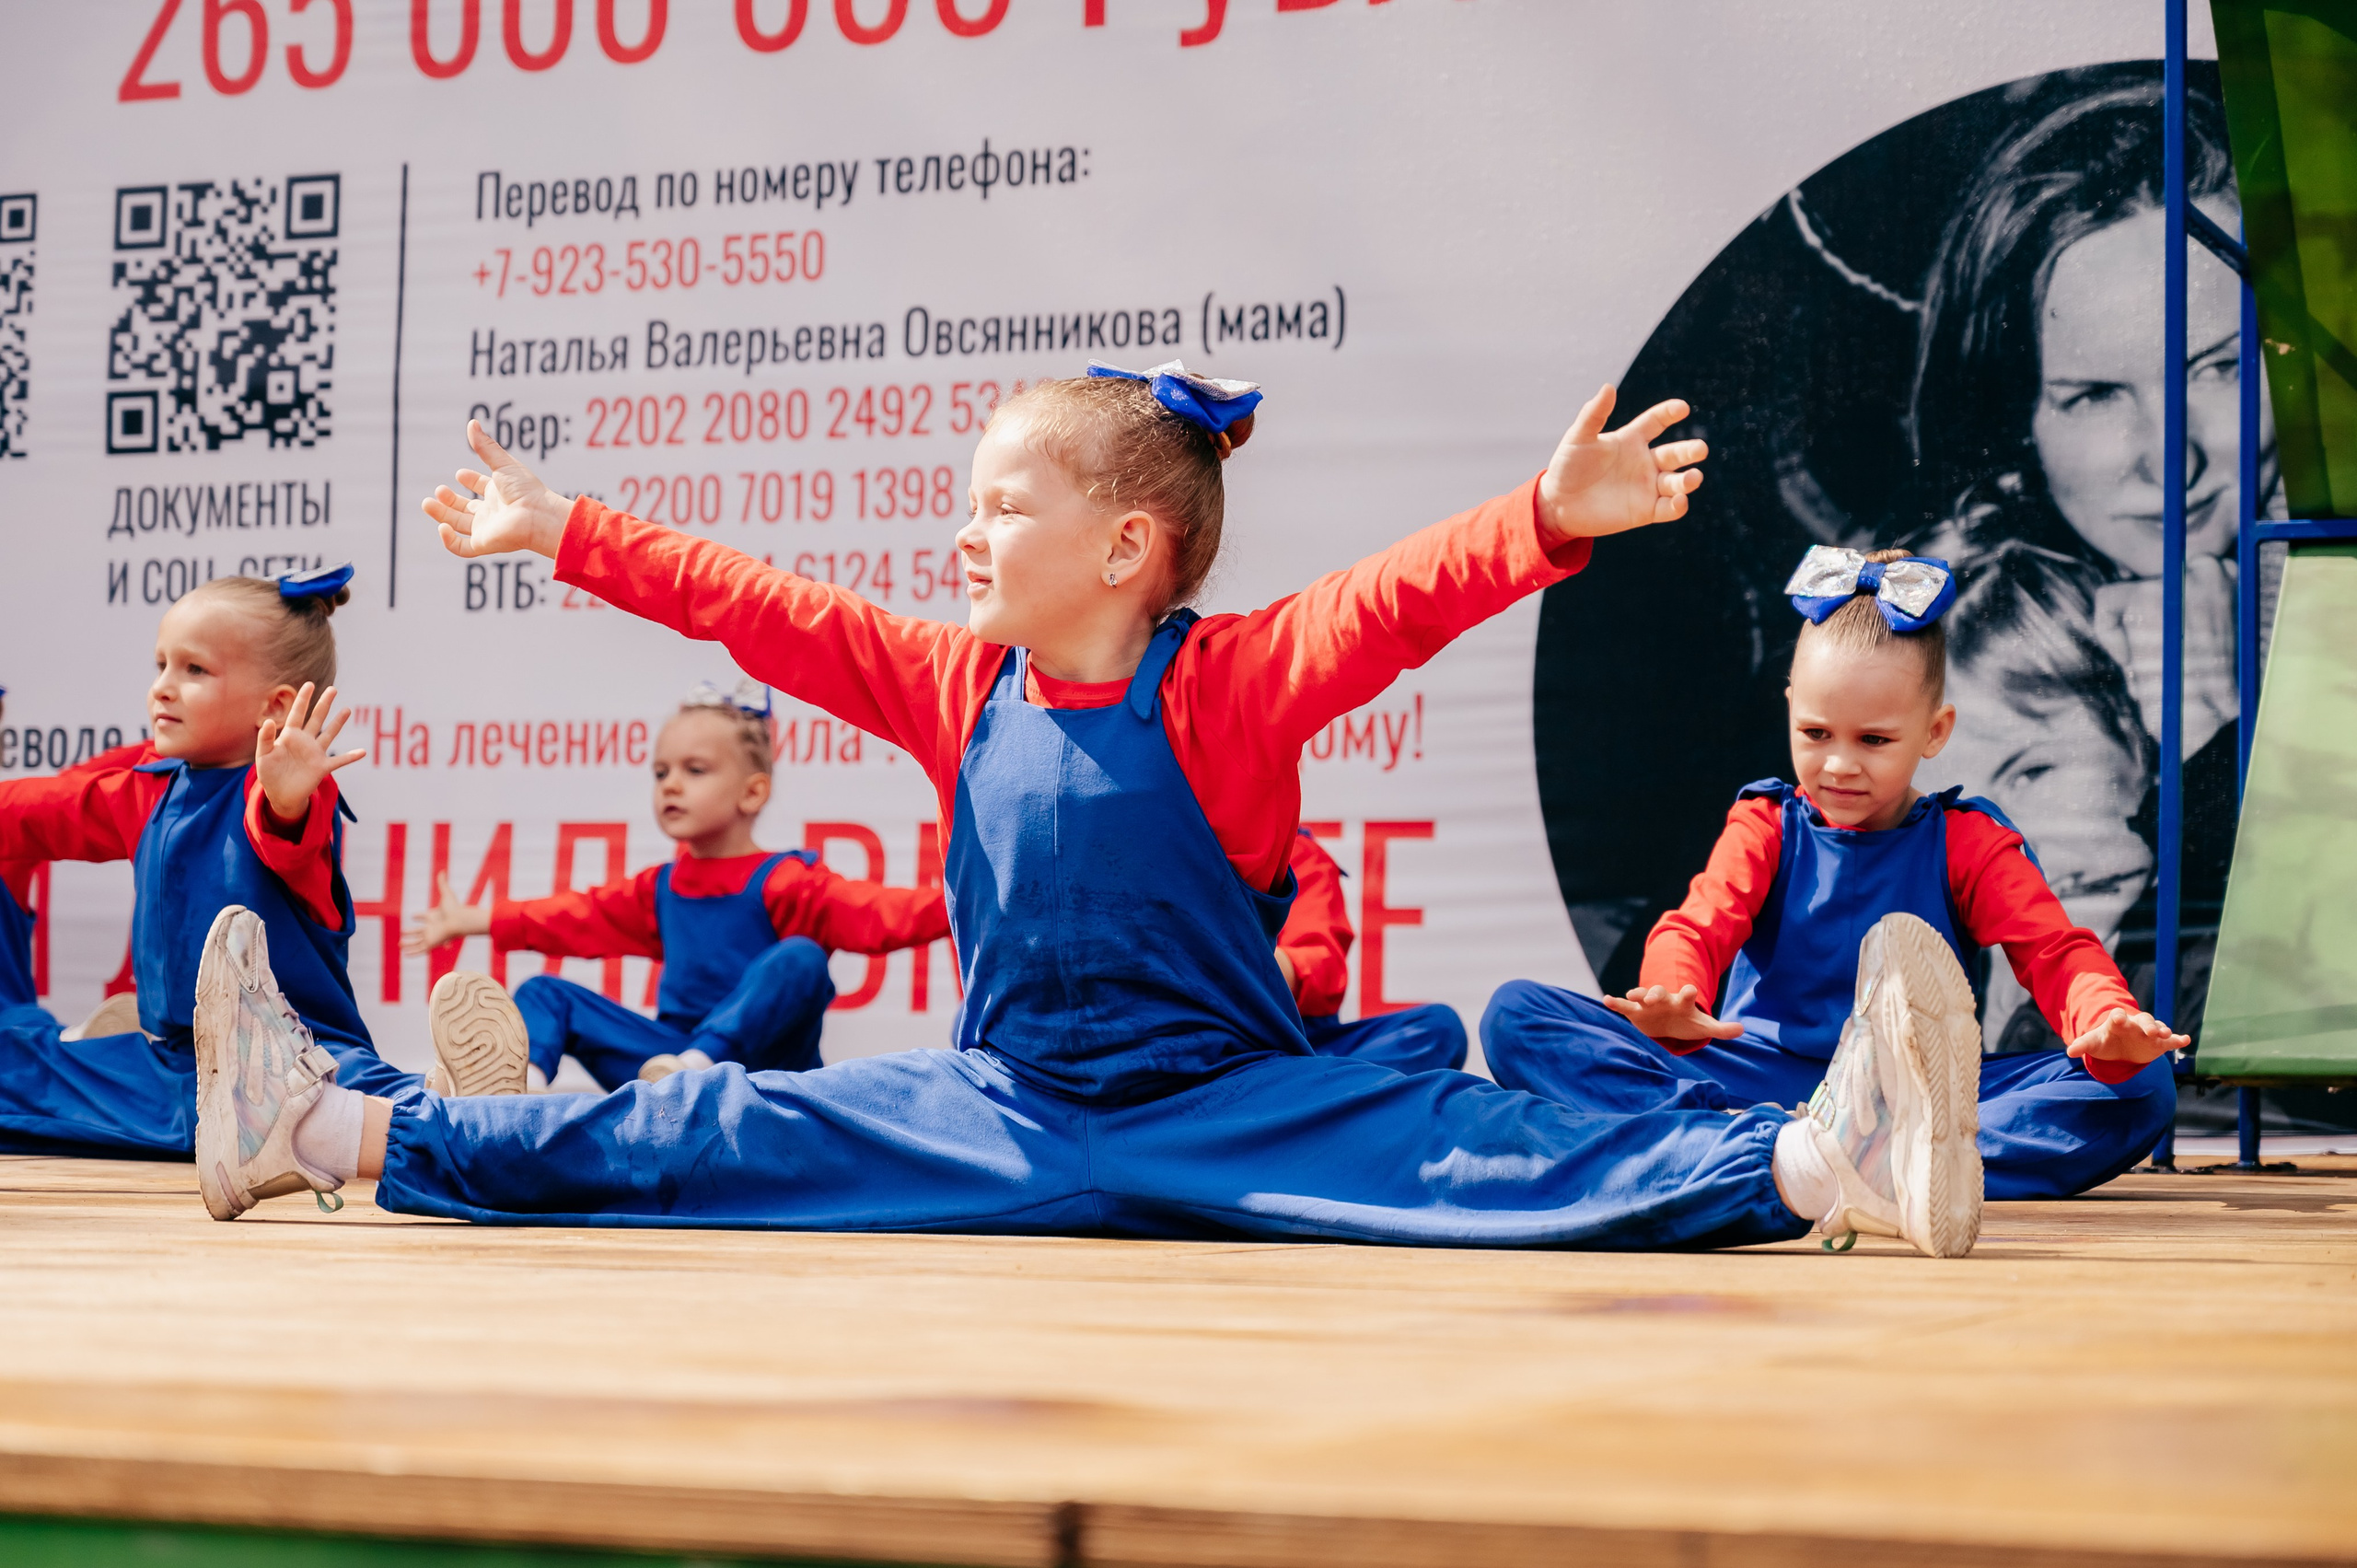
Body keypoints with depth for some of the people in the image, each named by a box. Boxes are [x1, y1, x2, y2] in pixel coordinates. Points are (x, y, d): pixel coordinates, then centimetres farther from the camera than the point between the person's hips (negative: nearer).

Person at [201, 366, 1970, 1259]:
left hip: (1228, 1109, -5)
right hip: (1004, 1113, 5)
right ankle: (344, 1131, 6)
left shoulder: (1229, 681, -10)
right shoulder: (959, 686, 6)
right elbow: (755, 605, 12)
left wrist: (1550, 517, -43)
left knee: (1462, 1147, -29)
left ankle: (1816, 1165, -42)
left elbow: (1396, 600, -26)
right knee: (694, 1134, 3)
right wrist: (565, 533, 17)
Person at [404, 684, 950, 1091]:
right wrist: (471, 921, 29)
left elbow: (872, 913, -21)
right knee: (547, 995, 0)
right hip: (670, 1058, 6)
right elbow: (578, 918, 24)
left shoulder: (782, 884, -6)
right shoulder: (661, 889, 16)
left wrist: (952, 906, -39)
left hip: (762, 1074, -6)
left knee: (799, 957, -31)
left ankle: (693, 1067, -46)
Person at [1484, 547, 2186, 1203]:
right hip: (1757, 1076, 0)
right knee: (1517, 1014, -20)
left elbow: (2056, 951, -2)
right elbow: (1699, 927, -7)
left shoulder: (1966, 842, 10)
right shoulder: (1766, 827, 10)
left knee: (2141, 1088, -24)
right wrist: (1675, 1003, -33)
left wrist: (2107, 1023, -27)